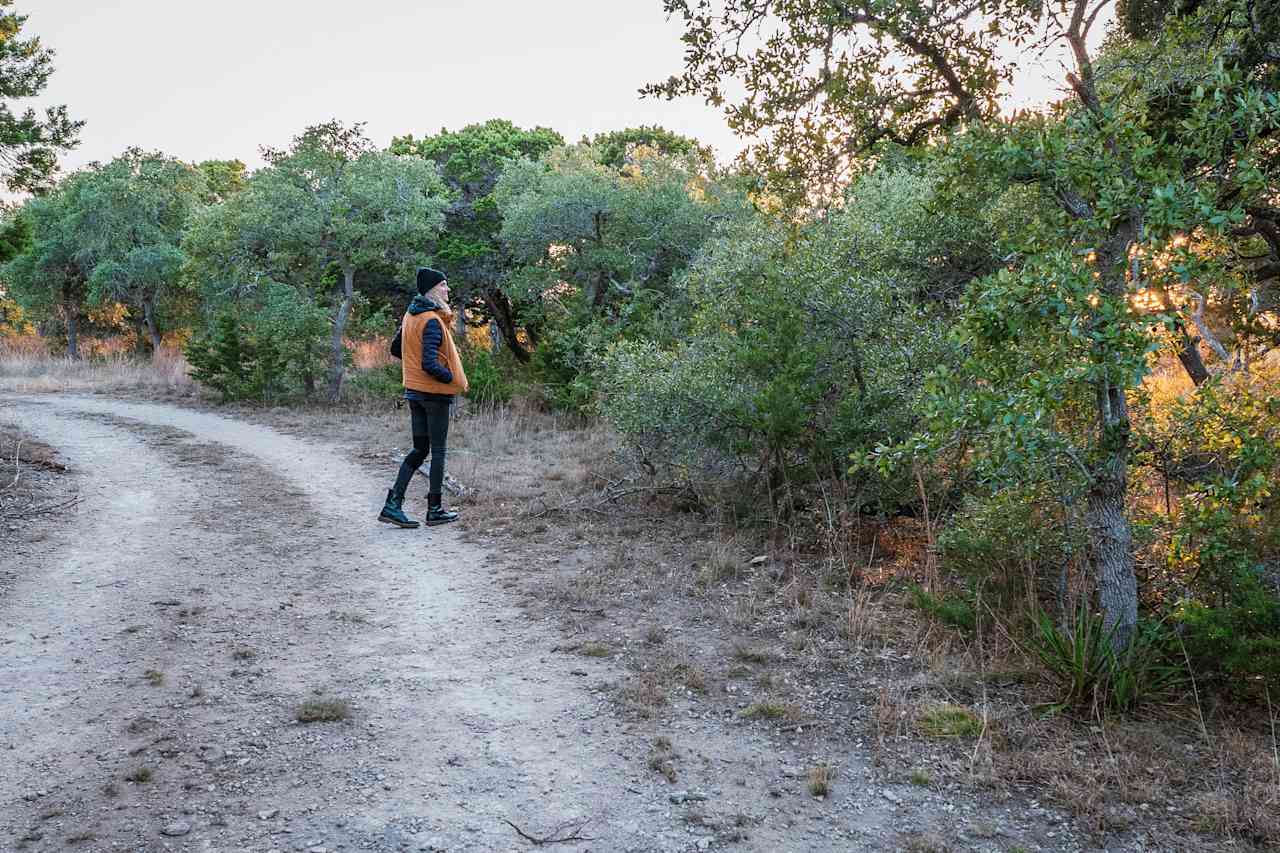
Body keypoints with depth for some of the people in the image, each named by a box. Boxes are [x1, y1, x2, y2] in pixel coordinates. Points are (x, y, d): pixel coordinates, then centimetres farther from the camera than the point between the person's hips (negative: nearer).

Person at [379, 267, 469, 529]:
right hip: (435, 393, -8)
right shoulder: (432, 321, -19)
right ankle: (435, 509, 13)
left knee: (419, 449, 14)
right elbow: (429, 364, -26)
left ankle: (393, 505, 8)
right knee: (438, 451, 4)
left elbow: (396, 349, 18)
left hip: (414, 391, 8)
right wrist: (454, 379, -13)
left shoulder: (411, 315, 8)